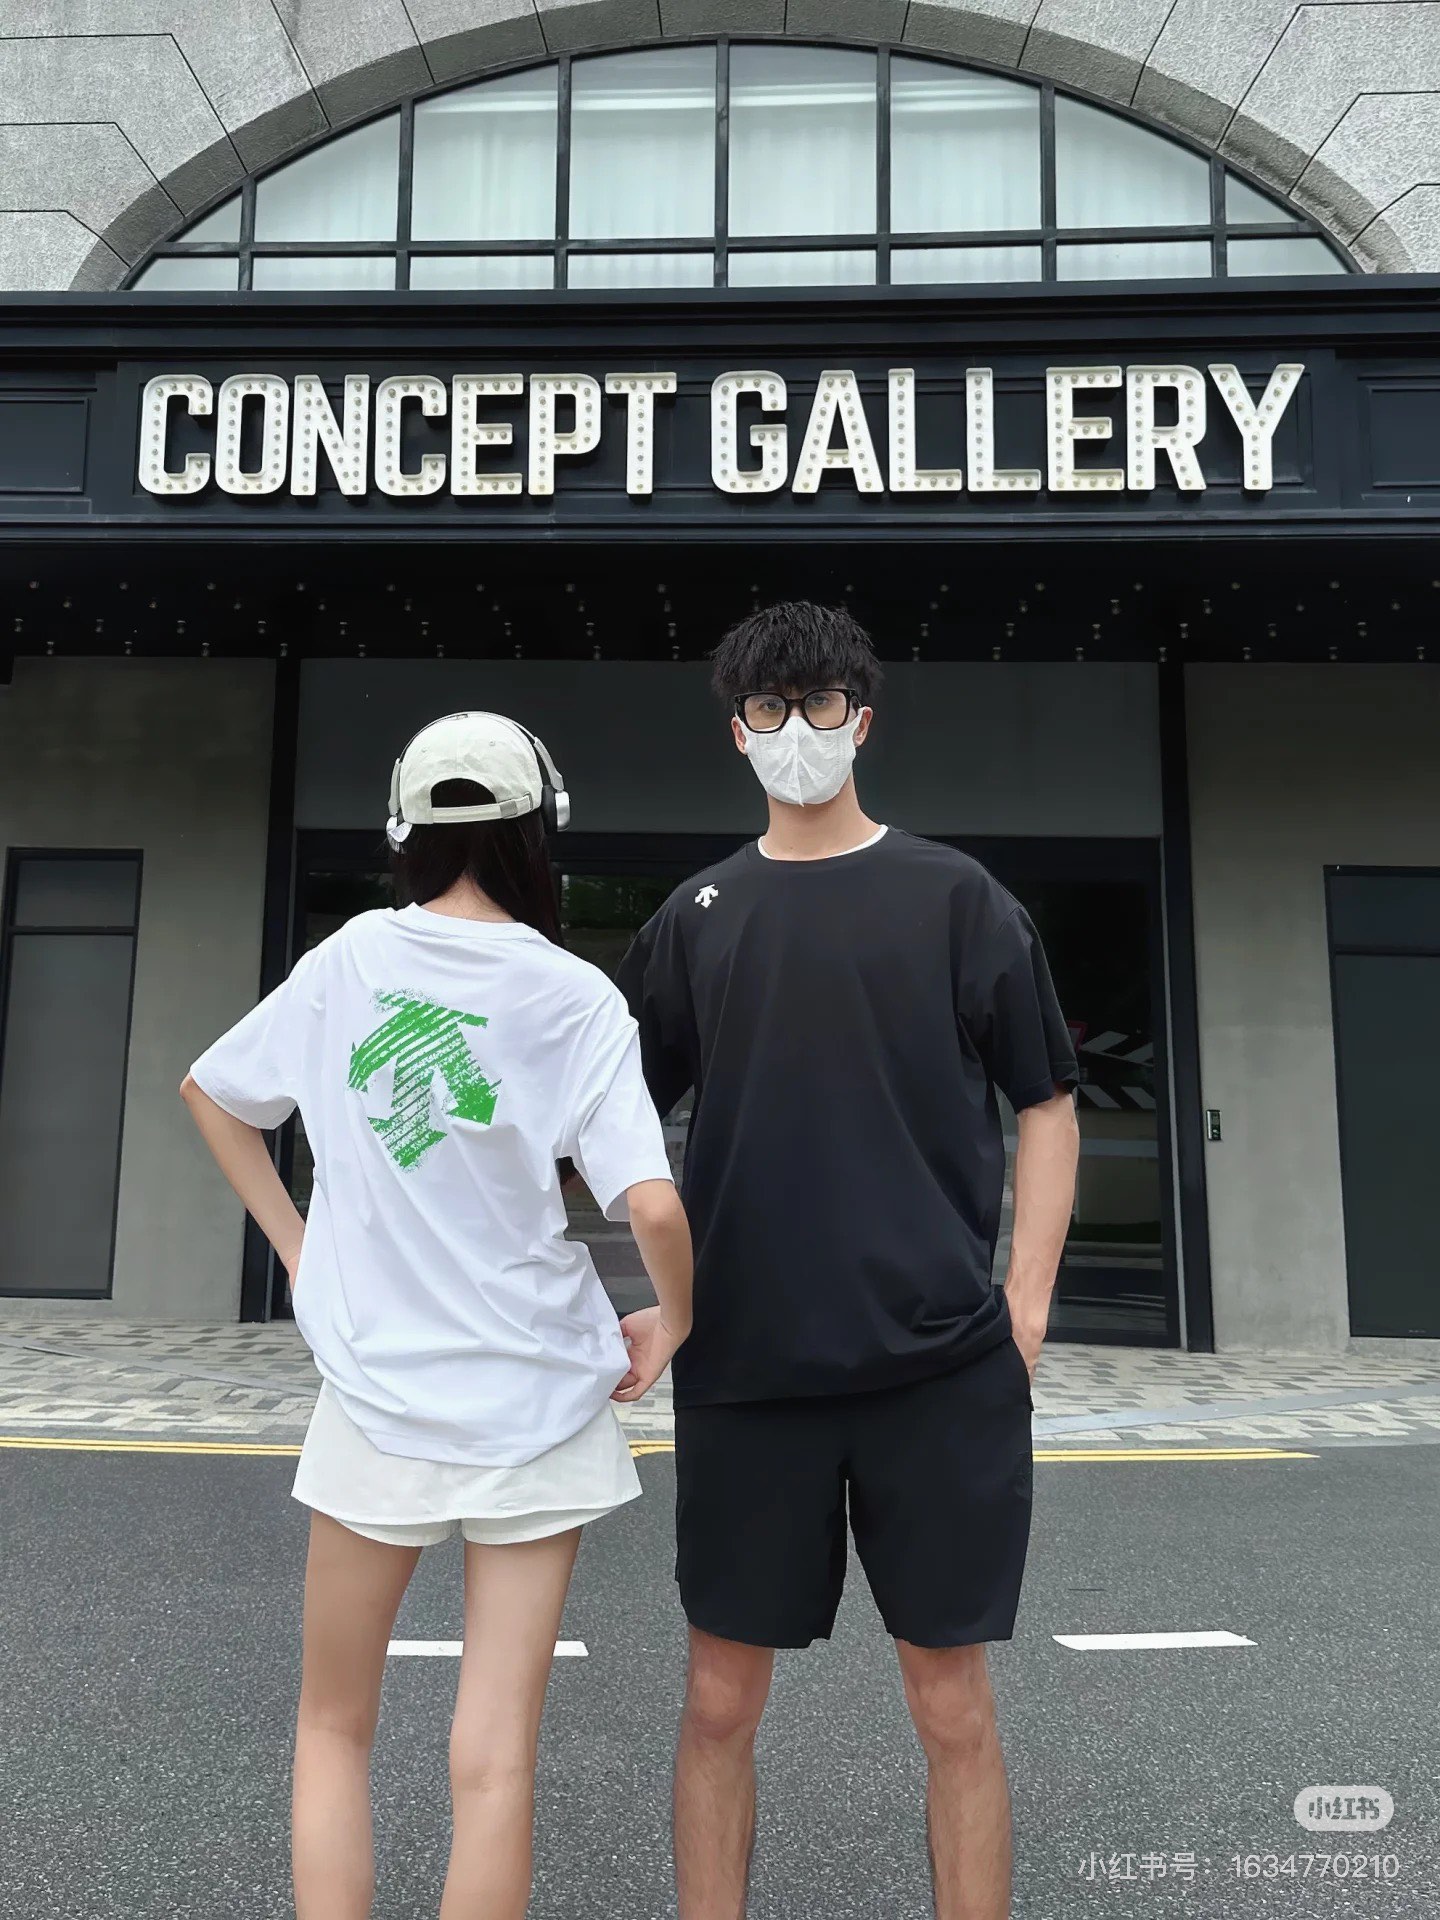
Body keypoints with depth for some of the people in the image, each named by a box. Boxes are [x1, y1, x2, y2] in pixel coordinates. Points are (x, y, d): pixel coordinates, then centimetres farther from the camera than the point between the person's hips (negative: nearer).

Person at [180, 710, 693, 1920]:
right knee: (497, 1756, 9)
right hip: (537, 1403, -1)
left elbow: (212, 1093, 12)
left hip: (375, 1391, 2)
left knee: (336, 1722, 21)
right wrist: (673, 1325, 0)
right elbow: (652, 1205, -18)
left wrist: (298, 1247, 14)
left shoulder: (351, 958, -1)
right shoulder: (576, 995, -10)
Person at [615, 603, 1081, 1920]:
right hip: (745, 1367, 2)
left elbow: (1045, 1104, 5)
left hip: (939, 1366, -1)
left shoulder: (955, 897, 4)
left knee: (953, 1705, 8)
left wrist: (1026, 1300, -4)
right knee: (721, 1700, 11)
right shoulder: (700, 917, 9)